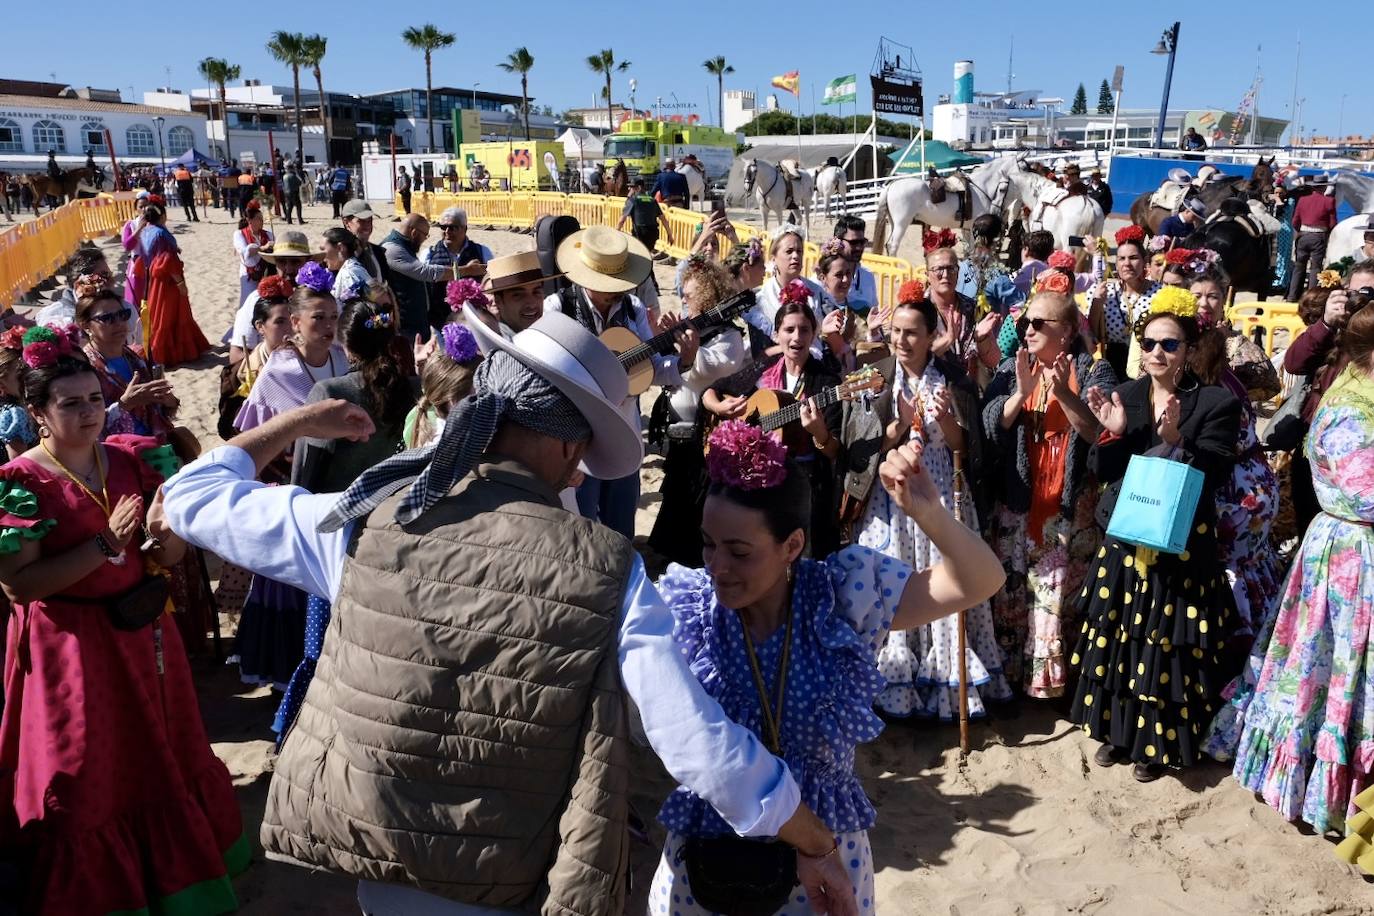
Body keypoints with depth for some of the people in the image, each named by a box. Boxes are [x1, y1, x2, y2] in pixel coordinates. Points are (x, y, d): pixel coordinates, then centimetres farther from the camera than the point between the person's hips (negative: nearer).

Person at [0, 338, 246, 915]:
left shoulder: (134, 459, -1)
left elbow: (174, 553, 1)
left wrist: (159, 538, -22)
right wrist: (105, 546, -26)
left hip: (142, 630, 5)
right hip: (70, 647, -5)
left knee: (162, 757, 22)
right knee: (86, 781, 10)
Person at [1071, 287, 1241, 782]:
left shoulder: (1216, 403, -7)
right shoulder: (1124, 396, 4)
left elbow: (1214, 477, -13)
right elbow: (1102, 472, 3)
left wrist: (1175, 441, -27)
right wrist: (1113, 433, -15)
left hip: (1182, 548, -4)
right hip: (1124, 542, 4)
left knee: (1167, 648, 5)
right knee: (1118, 640, 12)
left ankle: (1158, 743, 24)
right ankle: (1118, 732, 30)